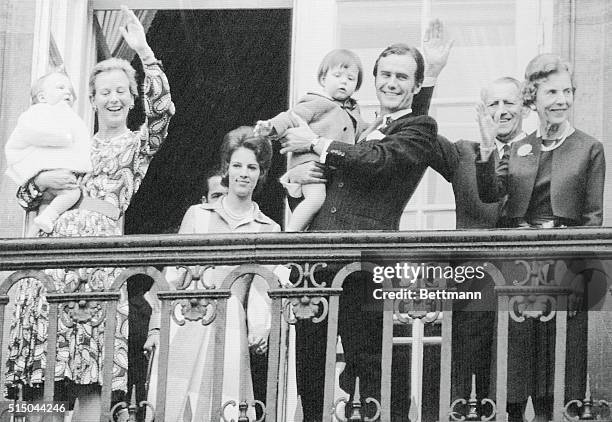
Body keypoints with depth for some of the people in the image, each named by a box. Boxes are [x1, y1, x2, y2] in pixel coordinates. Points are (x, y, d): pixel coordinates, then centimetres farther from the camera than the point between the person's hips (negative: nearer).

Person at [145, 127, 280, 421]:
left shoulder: (268, 230, 13)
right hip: (187, 327, 1)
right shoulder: (198, 214, 14)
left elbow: (261, 289, 6)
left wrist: (260, 330, -12)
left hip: (232, 328, 0)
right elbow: (173, 274, 11)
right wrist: (158, 327, 3)